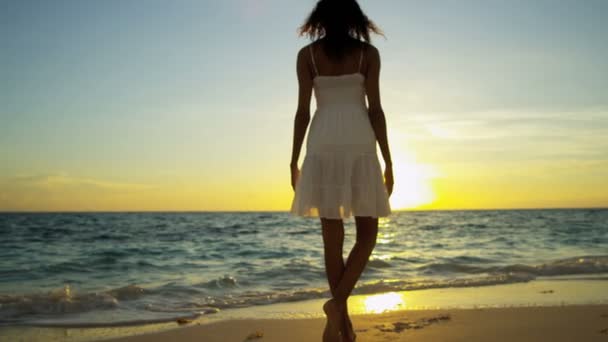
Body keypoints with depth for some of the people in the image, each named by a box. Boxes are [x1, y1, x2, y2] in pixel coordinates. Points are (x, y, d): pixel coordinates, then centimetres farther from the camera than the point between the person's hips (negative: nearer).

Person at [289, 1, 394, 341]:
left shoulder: (307, 55, 7)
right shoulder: (368, 53, 5)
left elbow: (303, 111, 2)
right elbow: (375, 109, -1)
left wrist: (294, 162, 7)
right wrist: (388, 161, 2)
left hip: (323, 145, 2)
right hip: (359, 145, -1)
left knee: (333, 236, 6)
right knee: (368, 233, 9)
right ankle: (337, 303, -11)